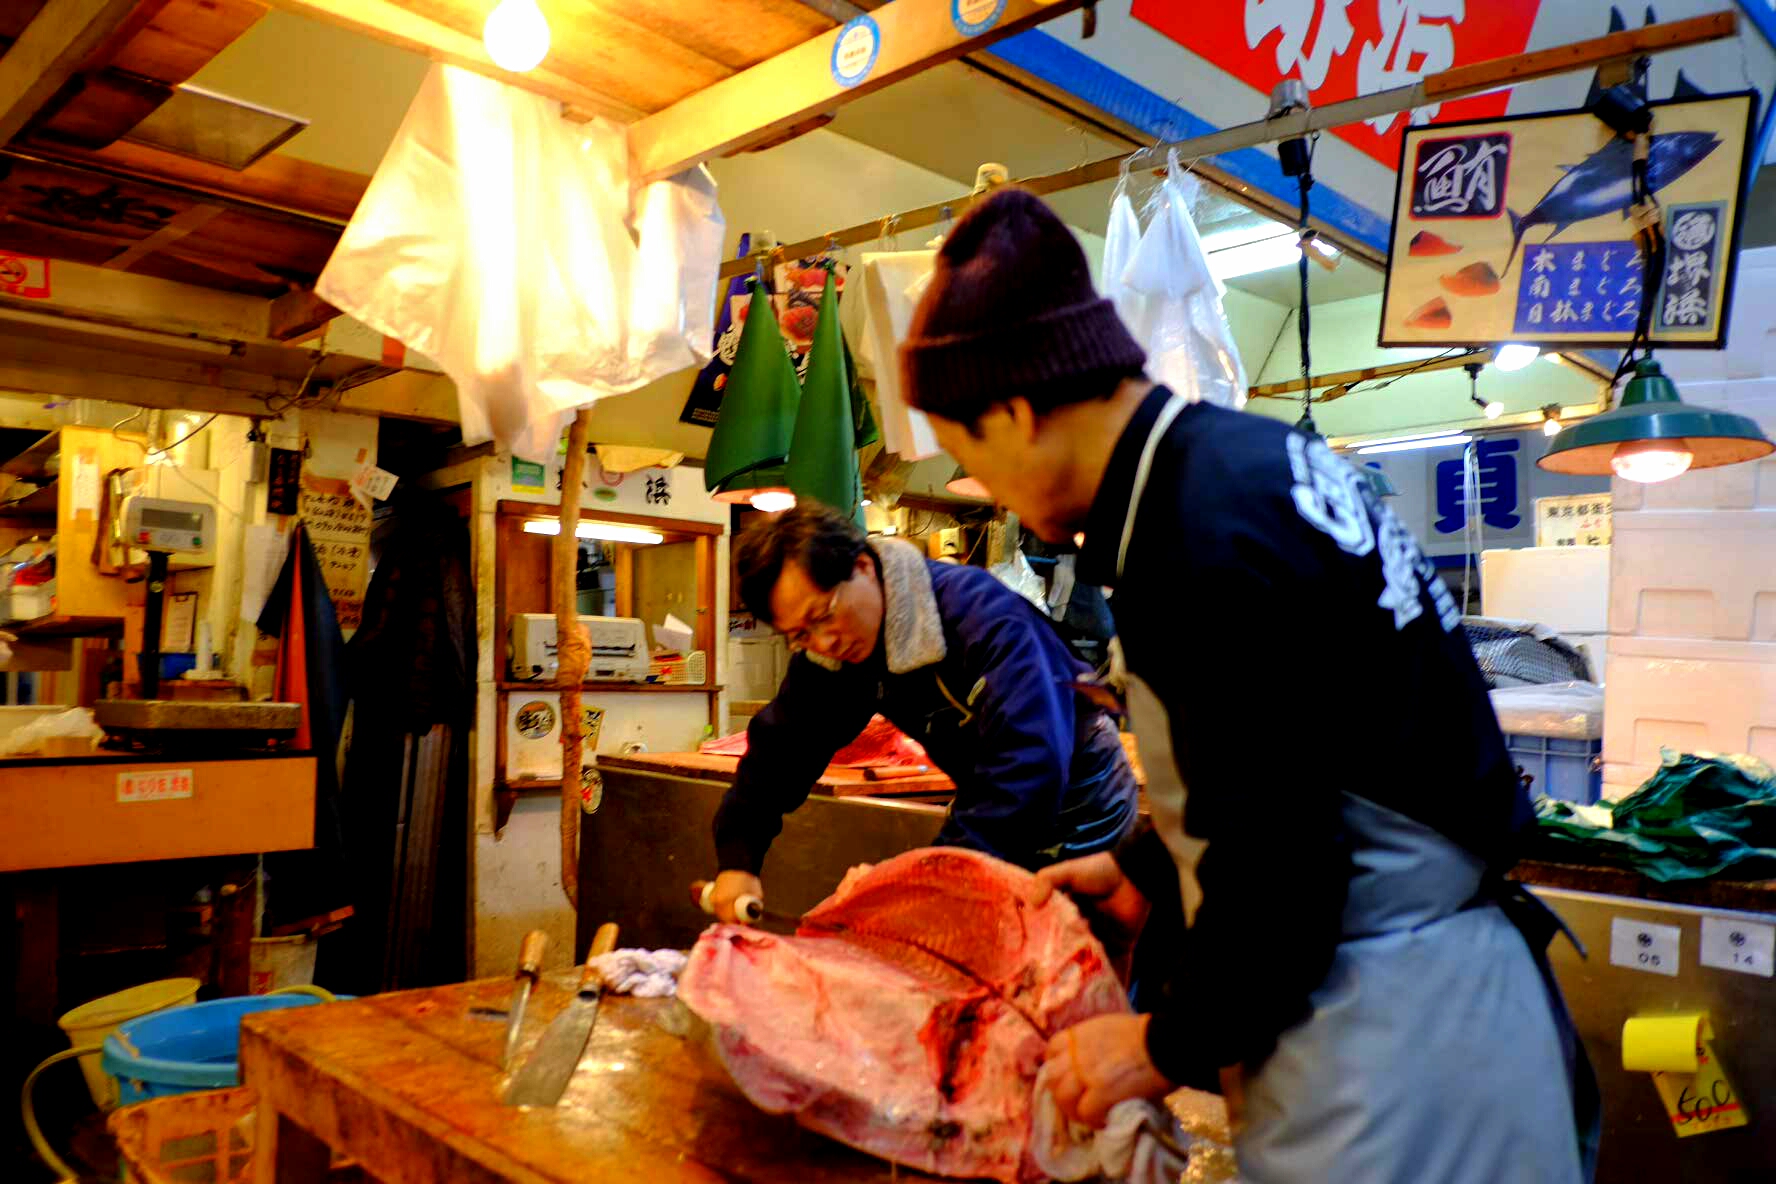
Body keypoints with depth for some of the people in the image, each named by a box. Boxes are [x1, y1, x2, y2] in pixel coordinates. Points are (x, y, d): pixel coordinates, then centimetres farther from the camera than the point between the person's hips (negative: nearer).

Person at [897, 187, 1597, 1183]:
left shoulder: (1210, 538, -27)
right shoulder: (1239, 454, 4)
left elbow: (1275, 869, -23)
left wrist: (1173, 1047, -7)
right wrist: (1147, 867, 18)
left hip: (1394, 1027, -9)